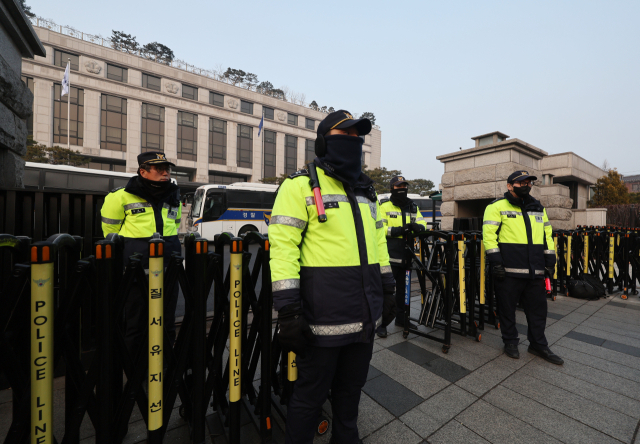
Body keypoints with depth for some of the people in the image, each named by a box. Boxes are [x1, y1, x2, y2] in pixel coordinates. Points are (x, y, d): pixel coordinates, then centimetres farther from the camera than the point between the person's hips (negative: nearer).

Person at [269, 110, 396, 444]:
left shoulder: (366, 190, 15)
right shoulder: (301, 185, -7)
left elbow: (378, 242, 17)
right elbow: (283, 246, -14)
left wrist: (387, 291, 15)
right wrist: (288, 310, -18)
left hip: (365, 314, 7)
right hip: (324, 317, -6)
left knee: (352, 386, 25)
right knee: (311, 393, 13)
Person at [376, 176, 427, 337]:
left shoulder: (413, 207, 16)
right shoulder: (385, 205, -3)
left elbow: (423, 223, 7)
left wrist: (416, 226, -16)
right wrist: (398, 230, -24)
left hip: (406, 256, 6)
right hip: (390, 256, -6)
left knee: (402, 288, 17)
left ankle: (401, 318, 32)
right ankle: (381, 322, 9)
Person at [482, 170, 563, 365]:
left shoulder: (538, 208, 17)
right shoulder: (498, 206, -4)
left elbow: (547, 235, 19)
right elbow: (489, 234, -11)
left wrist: (550, 261, 12)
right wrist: (495, 261, -16)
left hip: (535, 271, 6)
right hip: (508, 270, -6)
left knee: (538, 308, 14)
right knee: (507, 308, 7)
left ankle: (538, 345, 31)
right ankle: (510, 342, 25)